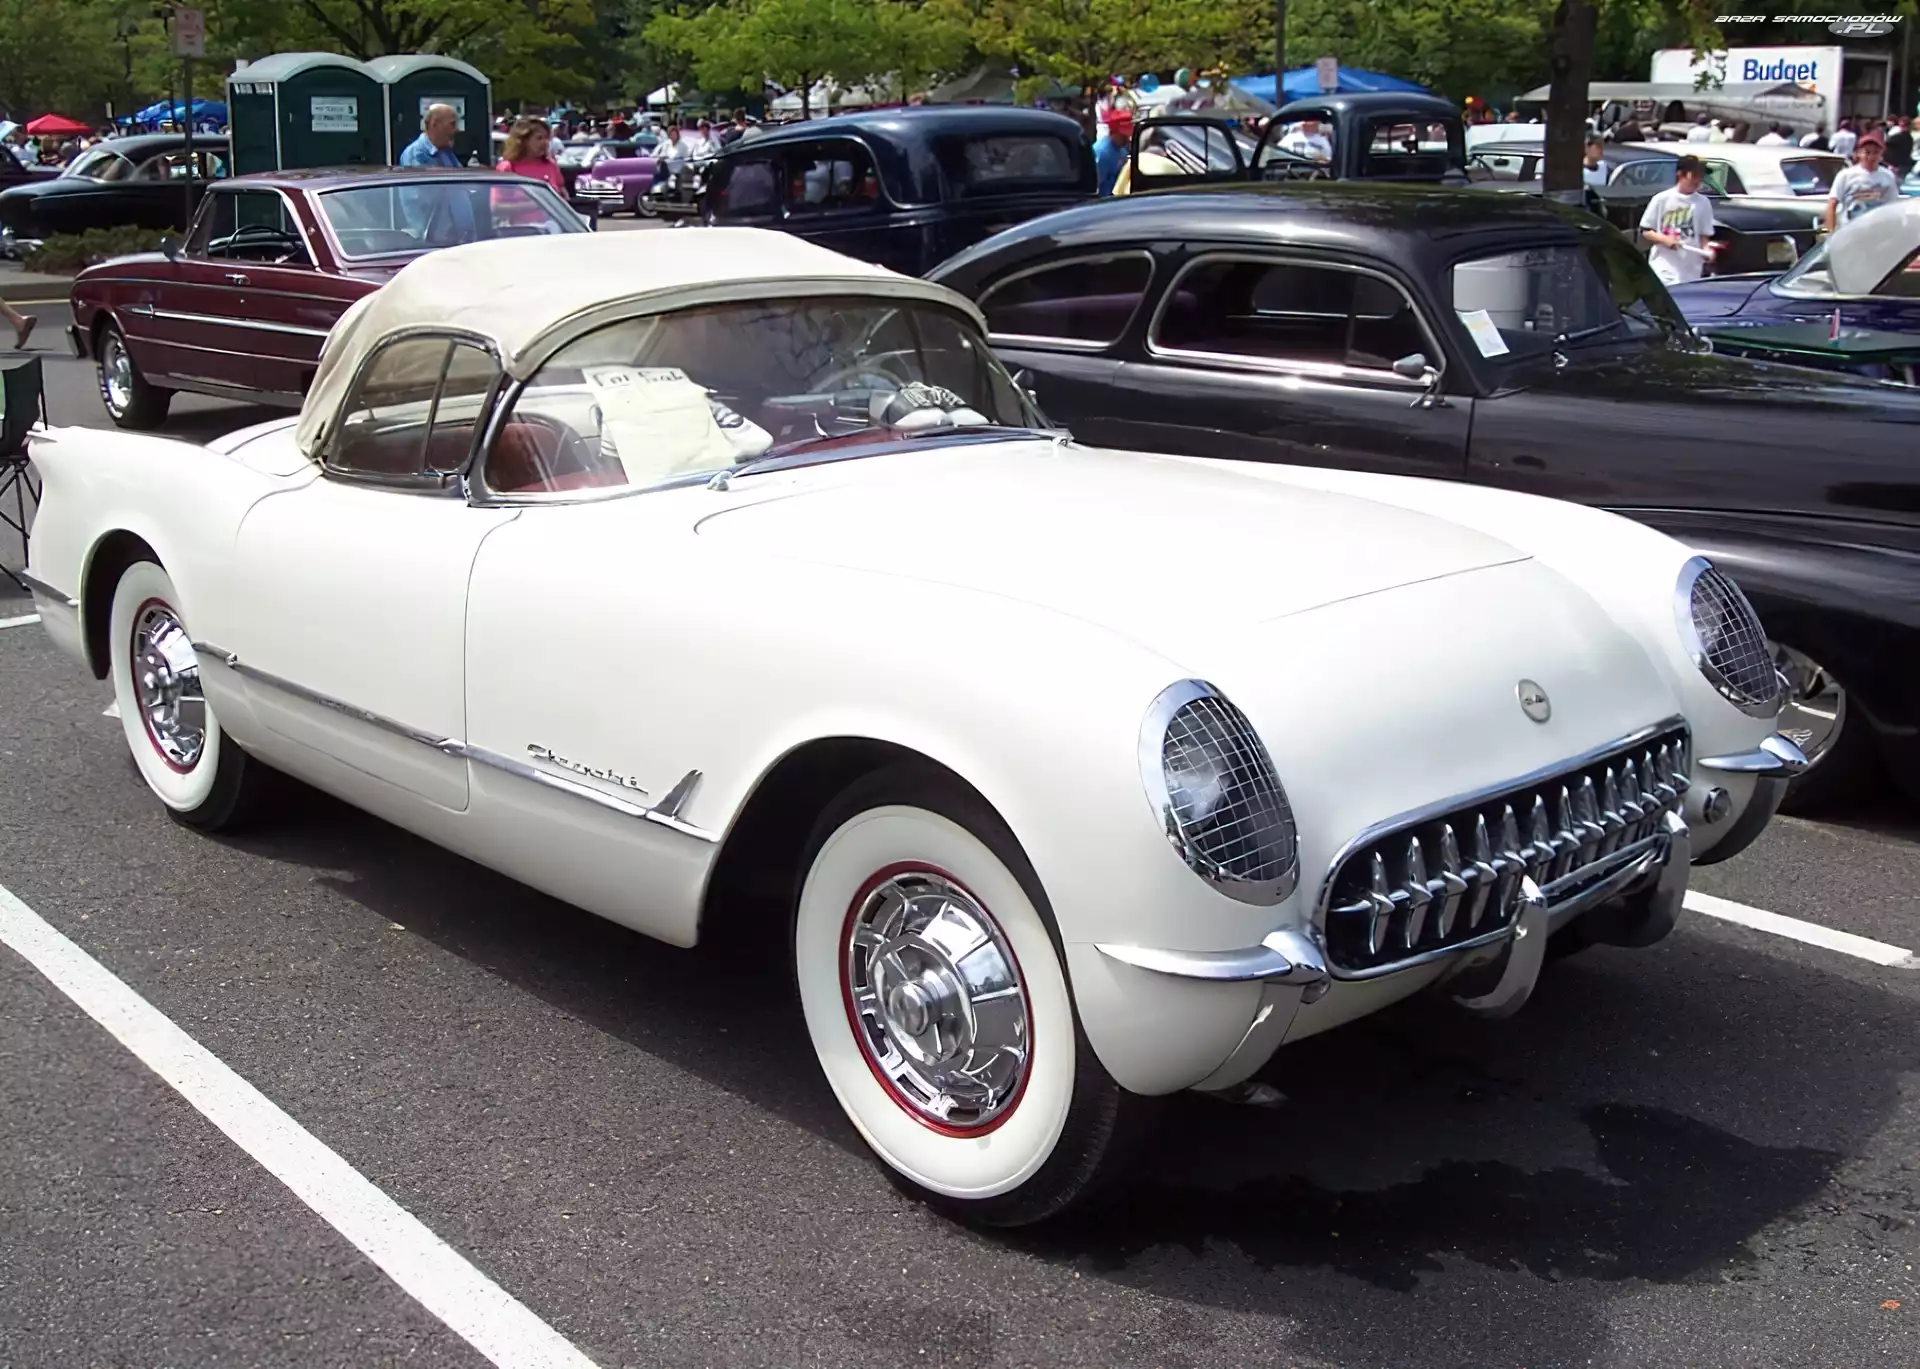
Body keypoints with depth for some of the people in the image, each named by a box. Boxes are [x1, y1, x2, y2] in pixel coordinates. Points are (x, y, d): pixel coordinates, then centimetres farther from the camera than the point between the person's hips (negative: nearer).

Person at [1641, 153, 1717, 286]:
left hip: (1691, 272, 3)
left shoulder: (1703, 203, 5)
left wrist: (1706, 249, -11)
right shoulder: (1661, 199, -1)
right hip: (1663, 270, -2)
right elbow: (1645, 231, 3)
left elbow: (1704, 235, 9)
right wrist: (1664, 239, -14)